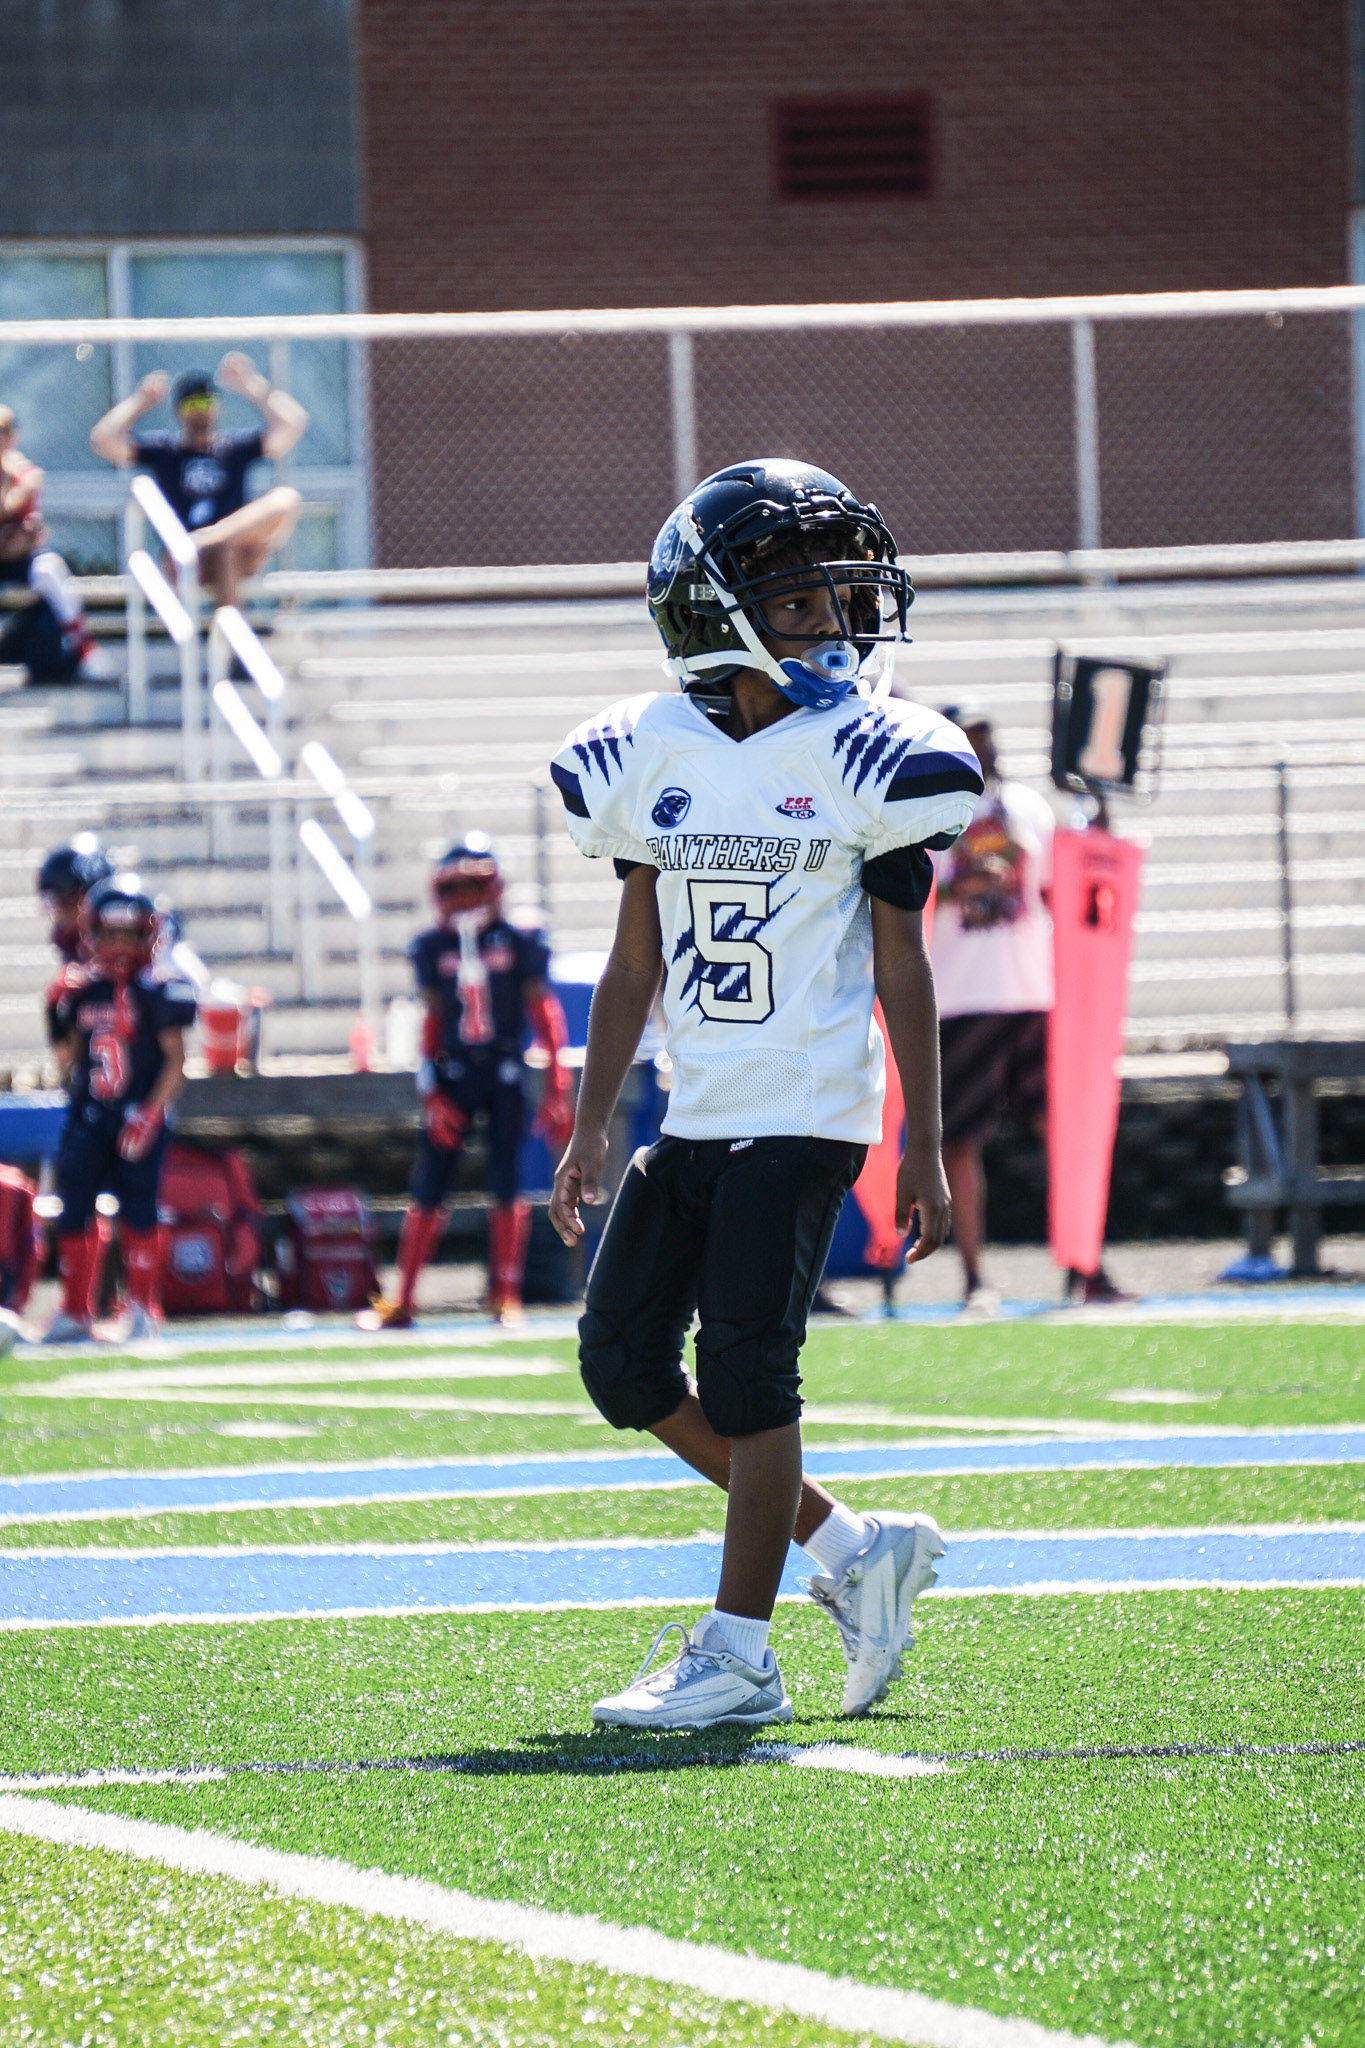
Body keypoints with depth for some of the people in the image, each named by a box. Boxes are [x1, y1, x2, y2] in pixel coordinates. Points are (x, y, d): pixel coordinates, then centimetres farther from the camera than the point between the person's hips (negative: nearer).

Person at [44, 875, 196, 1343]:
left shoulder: (158, 992, -7)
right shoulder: (82, 992, 6)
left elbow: (175, 1061, -8)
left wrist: (150, 1115, -14)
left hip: (138, 1118, -4)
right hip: (89, 1118, 4)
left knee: (138, 1213, -1)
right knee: (72, 1213, 2)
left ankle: (143, 1310, 11)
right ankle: (73, 1313, 11)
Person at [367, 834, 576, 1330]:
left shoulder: (518, 945, -3)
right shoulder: (435, 949, 4)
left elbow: (544, 1016, -1)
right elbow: (432, 1022, 8)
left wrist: (557, 1090, -5)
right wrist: (432, 1096, 1)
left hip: (505, 1071, -2)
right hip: (453, 1076, 2)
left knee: (506, 1186, -3)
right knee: (428, 1189, -1)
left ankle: (506, 1295, 7)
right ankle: (401, 1302, 2)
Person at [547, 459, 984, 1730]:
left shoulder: (863, 756, -5)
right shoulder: (653, 756, 7)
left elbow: (901, 968, -3)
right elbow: (636, 961, 13)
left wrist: (923, 1150, -4)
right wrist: (589, 1128, 8)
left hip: (804, 1118, -6)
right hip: (692, 1118, 6)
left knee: (746, 1373, -9)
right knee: (623, 1360, 4)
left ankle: (738, 1657, -1)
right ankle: (848, 1548, 17)